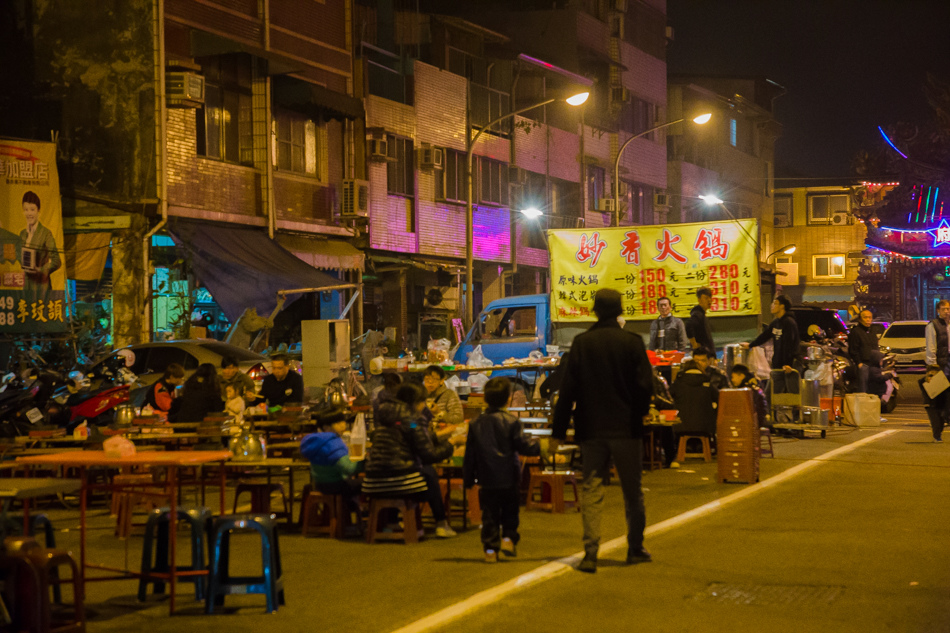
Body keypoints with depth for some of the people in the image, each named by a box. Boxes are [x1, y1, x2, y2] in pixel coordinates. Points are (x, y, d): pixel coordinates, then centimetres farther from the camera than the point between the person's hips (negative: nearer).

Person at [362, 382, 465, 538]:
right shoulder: (411, 420, -9)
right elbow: (429, 456, -8)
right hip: (400, 483, -7)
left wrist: (438, 436, 38)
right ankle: (441, 524, 20)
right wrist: (451, 443, 6)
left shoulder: (384, 416, 14)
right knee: (430, 473, 19)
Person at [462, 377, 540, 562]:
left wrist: (468, 479, 13)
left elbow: (470, 455, 6)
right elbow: (523, 445, -8)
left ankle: (490, 549, 3)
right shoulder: (512, 422, -9)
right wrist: (540, 447, 11)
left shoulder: (475, 424, 1)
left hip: (486, 480, 2)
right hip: (509, 478, -2)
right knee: (510, 512, 15)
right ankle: (509, 538, 3)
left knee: (489, 514, 6)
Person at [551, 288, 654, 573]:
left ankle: (590, 552, -9)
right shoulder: (632, 342, -6)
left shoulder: (581, 343, -2)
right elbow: (644, 384, -8)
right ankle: (635, 548, 22)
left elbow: (568, 389, -3)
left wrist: (558, 432, 1)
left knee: (591, 491, 3)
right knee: (632, 491, 13)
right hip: (626, 428, -1)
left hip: (591, 429, 1)